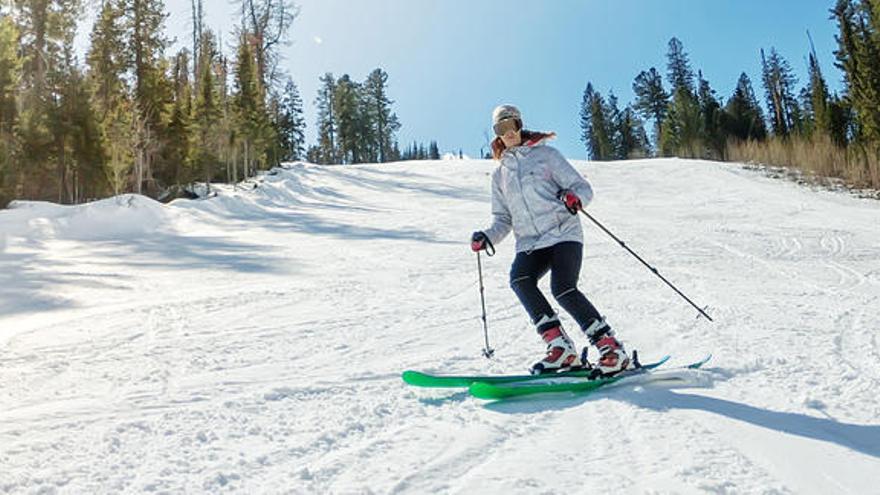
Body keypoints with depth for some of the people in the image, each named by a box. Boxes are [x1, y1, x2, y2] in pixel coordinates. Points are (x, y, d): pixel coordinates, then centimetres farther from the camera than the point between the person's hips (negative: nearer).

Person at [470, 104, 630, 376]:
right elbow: (503, 219, 22)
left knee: (563, 289, -25)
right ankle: (560, 346, -21)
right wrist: (487, 237, 2)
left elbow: (583, 187, 5)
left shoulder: (546, 155, 9)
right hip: (529, 244, 4)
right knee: (519, 278, -27)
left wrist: (575, 198, -19)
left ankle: (612, 349, -12)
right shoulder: (499, 175, 21)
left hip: (563, 234, -3)